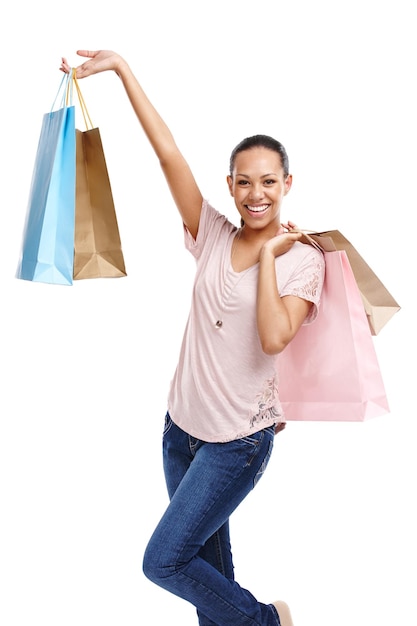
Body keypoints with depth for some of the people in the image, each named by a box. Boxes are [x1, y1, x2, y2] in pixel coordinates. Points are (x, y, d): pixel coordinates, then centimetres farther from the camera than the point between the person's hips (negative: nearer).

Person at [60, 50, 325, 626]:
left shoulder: (303, 258, -9)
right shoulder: (213, 237, 0)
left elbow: (274, 338, -24)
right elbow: (168, 152, -6)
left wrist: (269, 255, -17)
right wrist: (120, 66, -8)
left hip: (239, 439, -4)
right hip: (183, 422, 5)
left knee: (162, 561, 0)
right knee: (207, 554, 19)